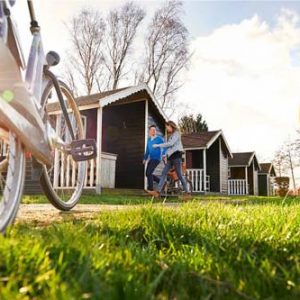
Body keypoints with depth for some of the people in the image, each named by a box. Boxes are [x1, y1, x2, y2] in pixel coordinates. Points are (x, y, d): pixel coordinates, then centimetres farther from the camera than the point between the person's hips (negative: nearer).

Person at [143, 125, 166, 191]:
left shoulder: (159, 138, -5)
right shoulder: (149, 139, 15)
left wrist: (163, 154, -31)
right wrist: (145, 158, 18)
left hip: (157, 159, -7)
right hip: (151, 159, 8)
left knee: (149, 173, -17)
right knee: (147, 174, 5)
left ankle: (150, 189, -11)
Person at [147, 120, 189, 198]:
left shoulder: (176, 134, -3)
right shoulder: (171, 135, 25)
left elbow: (170, 143, -16)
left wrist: (158, 145, -15)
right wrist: (165, 154, 8)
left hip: (176, 155, -8)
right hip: (170, 156, 8)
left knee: (179, 175, -7)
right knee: (164, 173, -2)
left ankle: (187, 192, 1)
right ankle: (158, 191, -8)